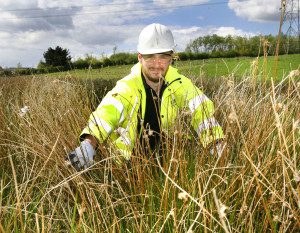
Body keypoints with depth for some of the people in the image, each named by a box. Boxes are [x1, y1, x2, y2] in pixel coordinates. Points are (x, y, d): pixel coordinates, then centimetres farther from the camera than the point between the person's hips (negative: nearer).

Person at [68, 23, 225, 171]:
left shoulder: (179, 84, -11)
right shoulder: (127, 87, -21)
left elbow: (202, 109, -18)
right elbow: (107, 112, -37)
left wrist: (216, 145, -35)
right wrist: (88, 145, -55)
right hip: (128, 158, -2)